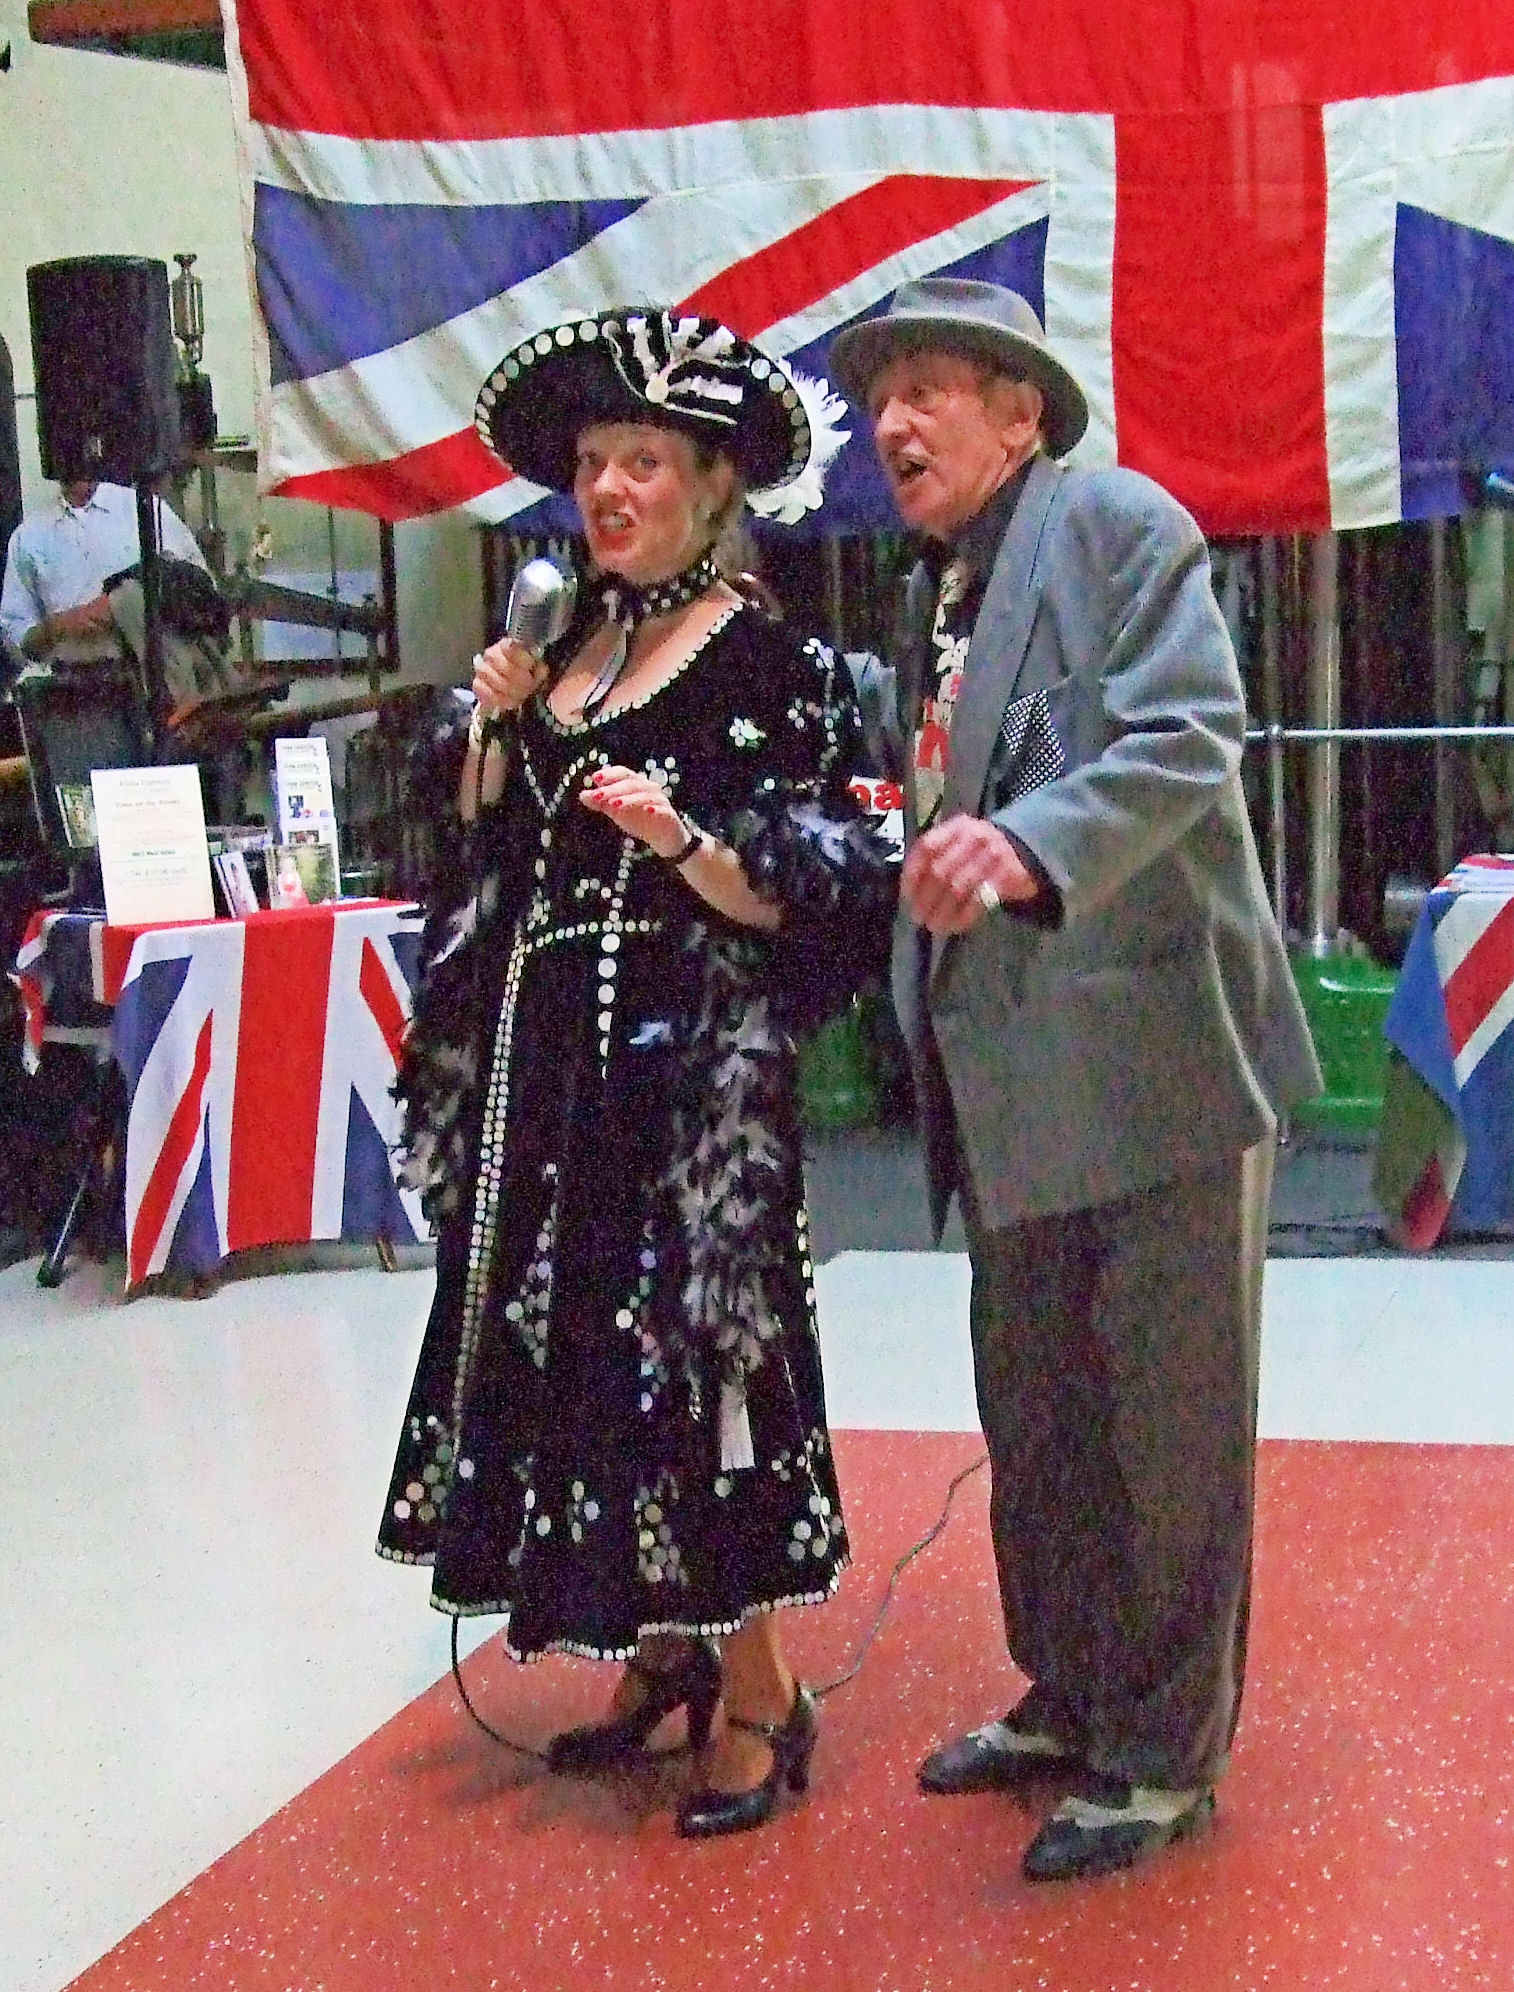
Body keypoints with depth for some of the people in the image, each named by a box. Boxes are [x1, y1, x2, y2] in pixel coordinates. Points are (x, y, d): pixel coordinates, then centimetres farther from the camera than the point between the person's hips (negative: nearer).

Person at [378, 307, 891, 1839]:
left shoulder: (768, 664, -8)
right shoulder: (566, 639, 12)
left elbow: (808, 897, -11)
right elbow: (487, 839, 19)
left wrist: (686, 844, -27)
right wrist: (496, 722, 2)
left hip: (688, 1066, -7)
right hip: (540, 1055, 7)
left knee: (690, 1341, -5)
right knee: (564, 1346, 10)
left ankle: (756, 1693, 7)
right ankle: (661, 1650, 24)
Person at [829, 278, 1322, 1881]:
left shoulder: (1117, 524, -6)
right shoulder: (933, 600, 18)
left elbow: (1188, 735, -18)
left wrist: (1028, 843, -32)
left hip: (1152, 1055, -8)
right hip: (1014, 1082, 8)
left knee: (1164, 1424, 2)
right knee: (1034, 1417, 17)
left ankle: (1162, 1759, 15)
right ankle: (1068, 1697, 34)